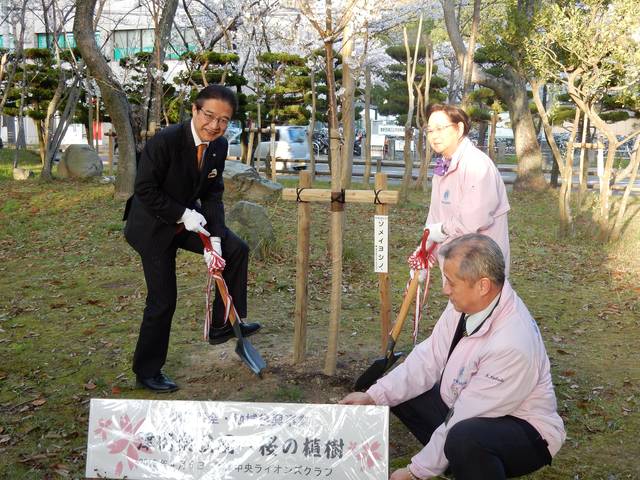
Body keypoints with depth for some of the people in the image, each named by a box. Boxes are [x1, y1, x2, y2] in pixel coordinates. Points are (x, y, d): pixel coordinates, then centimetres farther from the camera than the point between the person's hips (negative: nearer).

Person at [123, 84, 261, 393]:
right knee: (162, 300, -4)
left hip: (189, 219, 7)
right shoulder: (165, 141, -27)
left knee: (236, 250, -1)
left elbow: (213, 195, -4)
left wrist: (215, 240, -14)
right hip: (155, 227, -7)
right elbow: (145, 190, -22)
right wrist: (182, 214, -24)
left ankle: (223, 325, 12)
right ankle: (147, 372, 15)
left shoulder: (219, 146, -8)